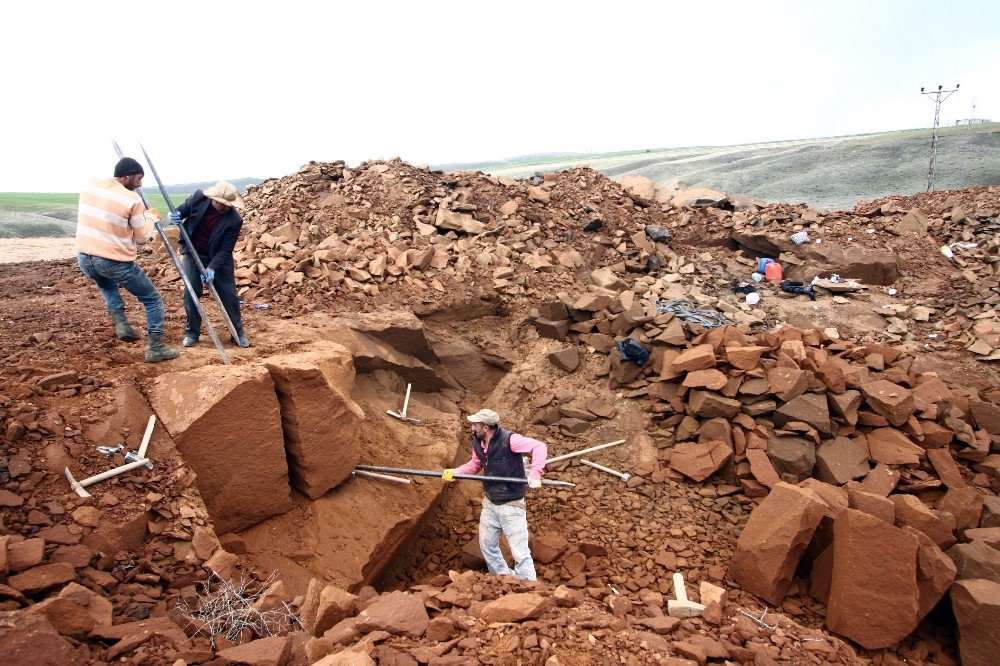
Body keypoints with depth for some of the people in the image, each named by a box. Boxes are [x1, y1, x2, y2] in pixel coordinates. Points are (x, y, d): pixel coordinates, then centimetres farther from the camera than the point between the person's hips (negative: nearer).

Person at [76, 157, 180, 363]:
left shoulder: (90, 185, 3)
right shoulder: (133, 200, -11)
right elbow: (142, 238, -3)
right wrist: (150, 219, 15)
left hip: (84, 259, 6)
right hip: (116, 262, -6)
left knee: (107, 284, 38)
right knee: (152, 299, 11)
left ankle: (121, 324, 20)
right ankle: (156, 348, 7)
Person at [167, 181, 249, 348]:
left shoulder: (234, 220, -26)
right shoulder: (199, 198, -18)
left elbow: (225, 250, -23)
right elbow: (183, 209, 3)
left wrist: (212, 268, -33)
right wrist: (177, 215, -20)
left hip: (218, 258, -2)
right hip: (193, 253, 2)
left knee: (229, 295, 1)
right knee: (191, 293, -2)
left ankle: (238, 332, 15)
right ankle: (192, 332, 12)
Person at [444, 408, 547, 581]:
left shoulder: (509, 440, -24)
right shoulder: (477, 443, -1)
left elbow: (539, 447, -25)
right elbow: (475, 464, 14)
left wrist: (534, 475, -35)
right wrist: (455, 472, -2)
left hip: (511, 505, -8)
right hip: (490, 503, 8)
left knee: (520, 552, -2)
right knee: (487, 545, 20)